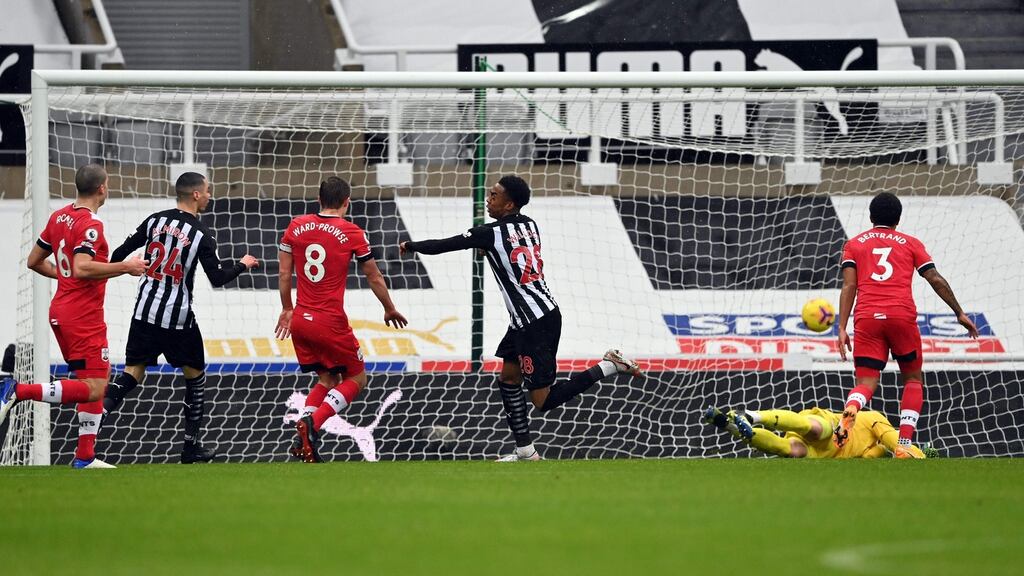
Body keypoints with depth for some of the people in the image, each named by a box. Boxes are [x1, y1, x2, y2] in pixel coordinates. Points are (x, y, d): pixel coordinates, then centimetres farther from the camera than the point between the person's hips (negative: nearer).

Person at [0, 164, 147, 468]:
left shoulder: (59, 217, 10)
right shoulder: (91, 226, -16)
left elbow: (35, 261, 17)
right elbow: (82, 268, -28)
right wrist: (125, 267, -21)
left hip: (61, 311, 10)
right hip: (84, 315, -10)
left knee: (100, 375, 17)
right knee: (93, 389, -11)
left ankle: (85, 456, 14)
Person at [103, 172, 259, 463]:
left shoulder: (155, 220, 1)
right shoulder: (201, 234, -11)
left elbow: (122, 252, 5)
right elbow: (218, 278, -8)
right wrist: (243, 265, 10)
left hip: (145, 310, 3)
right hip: (178, 317, -3)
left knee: (134, 371, 9)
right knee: (195, 374, 14)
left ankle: (104, 404, -22)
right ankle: (191, 445, 16)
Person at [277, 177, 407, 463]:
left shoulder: (296, 227, 3)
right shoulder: (352, 233, -7)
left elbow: (284, 273, 8)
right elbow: (374, 278, 3)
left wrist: (287, 309, 22)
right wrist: (390, 310, 18)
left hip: (300, 320, 5)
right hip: (330, 322, -5)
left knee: (327, 379, 20)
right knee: (356, 379, 11)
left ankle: (303, 439, 2)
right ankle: (311, 423, -12)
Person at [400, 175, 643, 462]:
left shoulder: (491, 234, -15)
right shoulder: (529, 224, 6)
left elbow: (442, 246, -7)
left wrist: (411, 246, 11)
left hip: (534, 324, -9)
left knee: (543, 400, -4)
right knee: (508, 380, 17)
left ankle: (608, 366, -9)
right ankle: (526, 452, 19)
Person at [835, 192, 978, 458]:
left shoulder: (854, 244, 18)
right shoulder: (910, 243, 17)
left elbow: (848, 286, 7)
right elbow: (936, 280, 11)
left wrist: (842, 329, 3)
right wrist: (960, 313, 19)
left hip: (866, 318, 1)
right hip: (902, 316, -1)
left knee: (865, 384, 0)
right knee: (913, 379, 16)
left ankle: (850, 409, -38)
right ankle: (904, 445, 2)